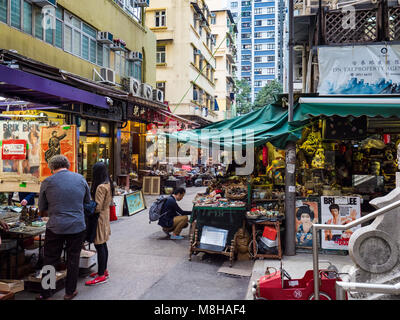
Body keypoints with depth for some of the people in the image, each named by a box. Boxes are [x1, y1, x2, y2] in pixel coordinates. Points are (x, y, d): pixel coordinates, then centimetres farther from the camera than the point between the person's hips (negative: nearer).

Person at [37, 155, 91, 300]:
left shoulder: (47, 182, -3)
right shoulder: (80, 178, 2)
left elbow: (42, 210, 6)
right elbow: (88, 202, 13)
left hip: (55, 227, -1)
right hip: (77, 226, 1)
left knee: (50, 261, 13)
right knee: (73, 260, 13)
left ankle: (45, 293, 23)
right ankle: (70, 292, 23)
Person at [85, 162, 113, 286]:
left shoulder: (101, 187, -22)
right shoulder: (108, 184, 7)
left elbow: (97, 207, -23)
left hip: (99, 218, -10)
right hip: (105, 216, 10)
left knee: (99, 246, -3)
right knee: (103, 245, 17)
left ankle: (101, 275, 4)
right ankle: (104, 270, 29)